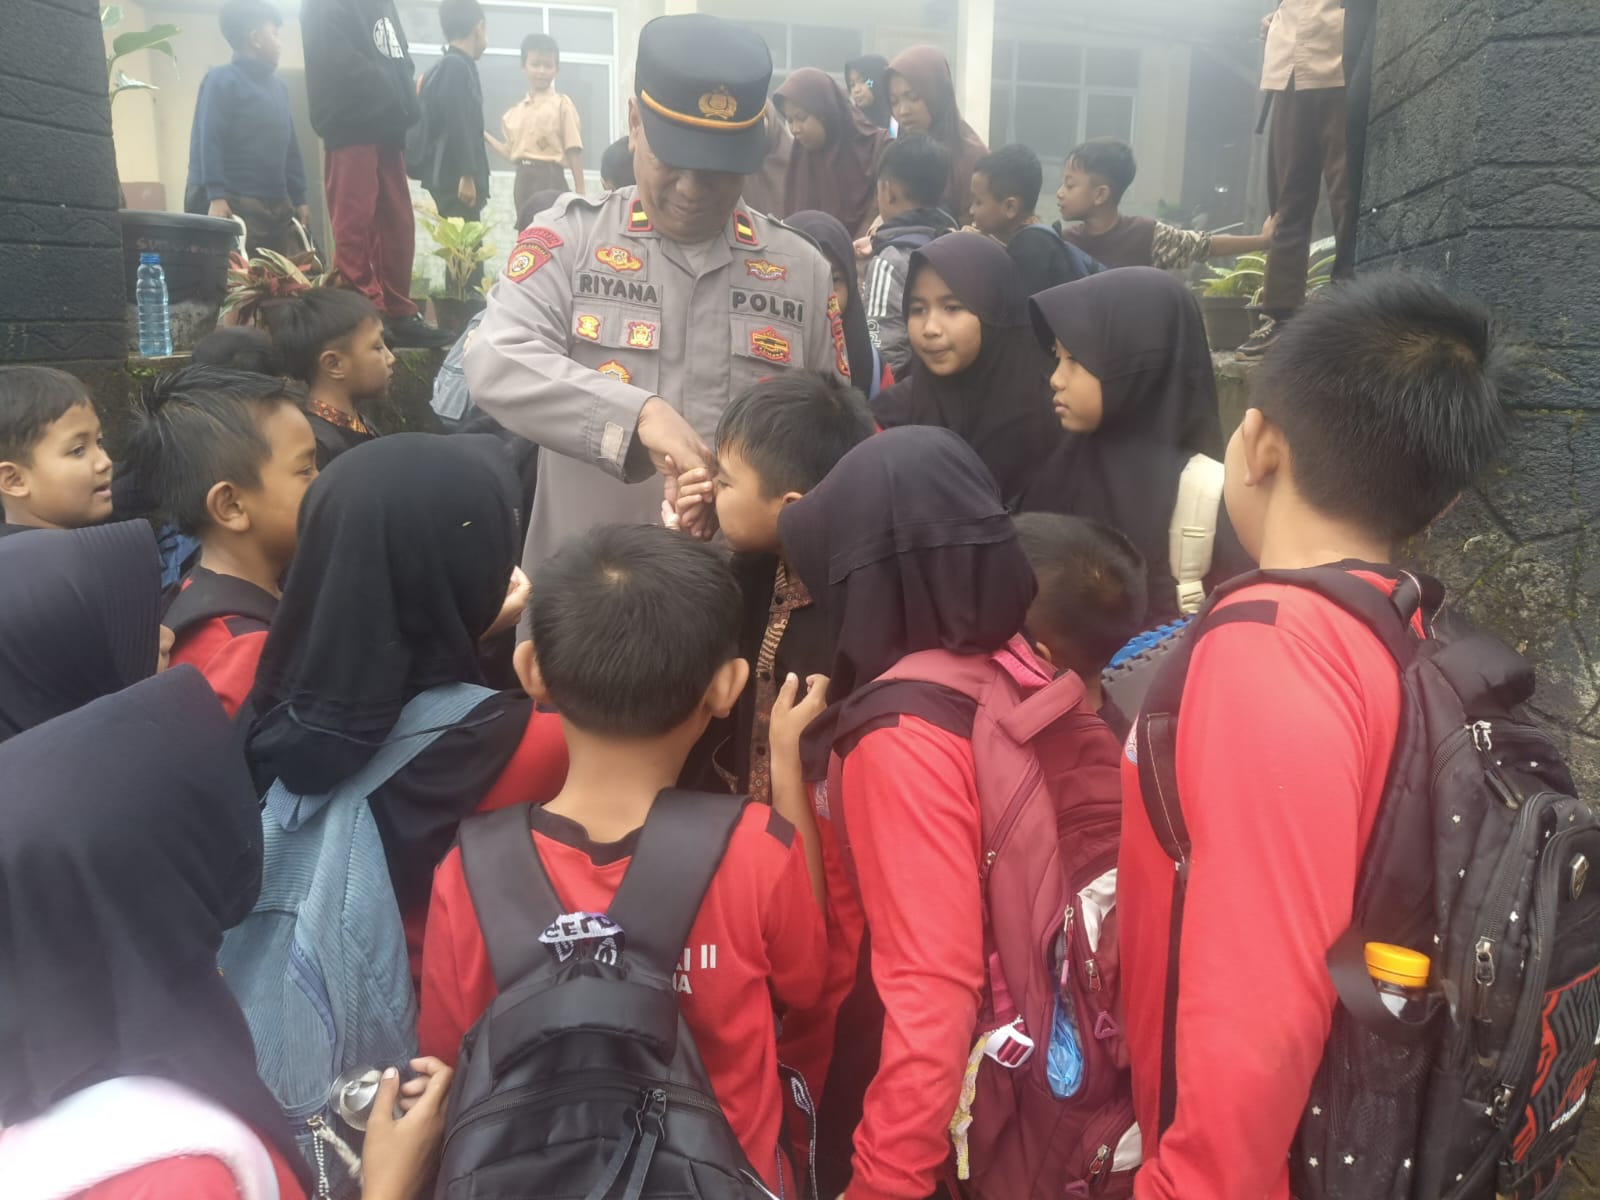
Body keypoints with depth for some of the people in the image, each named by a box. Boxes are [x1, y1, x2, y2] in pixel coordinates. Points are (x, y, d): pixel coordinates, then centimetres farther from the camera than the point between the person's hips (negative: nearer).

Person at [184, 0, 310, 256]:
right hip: (236, 205, -7)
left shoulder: (278, 87, 18)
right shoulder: (222, 80, -3)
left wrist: (299, 198, 14)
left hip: (277, 206, 7)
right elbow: (208, 141, -12)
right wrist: (216, 196, -21)